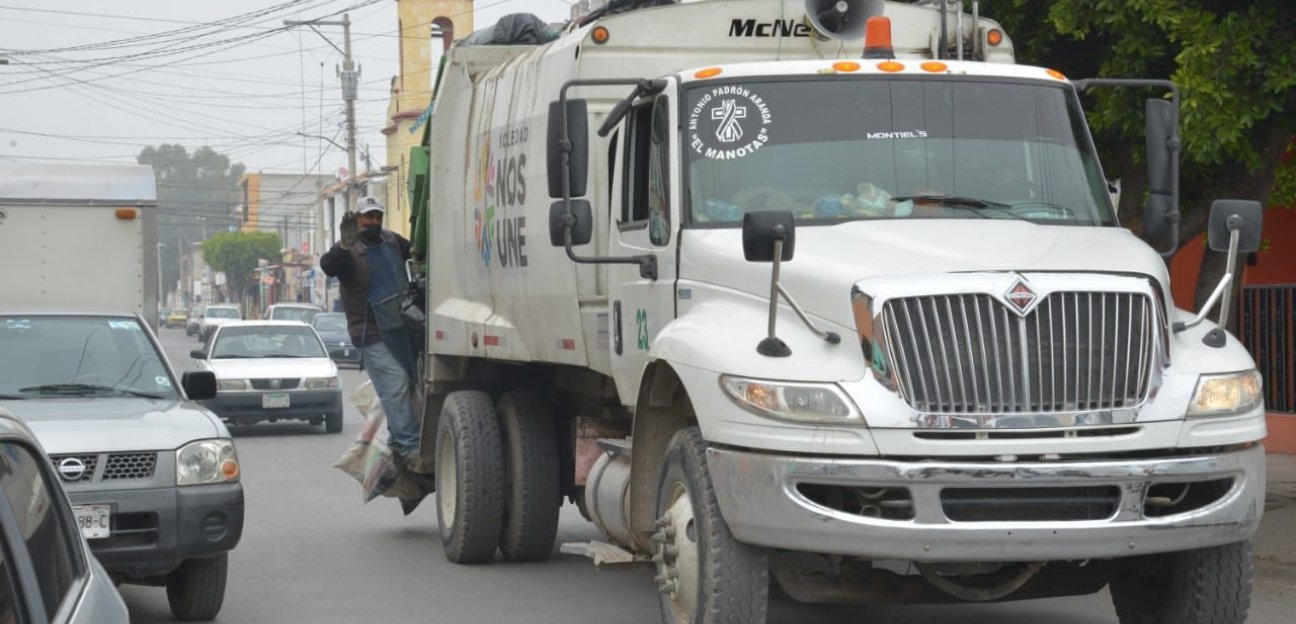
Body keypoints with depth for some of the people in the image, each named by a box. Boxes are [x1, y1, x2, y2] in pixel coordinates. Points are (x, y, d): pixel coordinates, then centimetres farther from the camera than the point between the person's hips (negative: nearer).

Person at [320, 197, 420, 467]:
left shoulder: (391, 240, 10)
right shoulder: (349, 250, -12)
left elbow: (415, 251, 29)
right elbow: (328, 266, -33)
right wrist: (344, 245, -50)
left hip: (400, 327, 8)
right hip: (372, 335, -8)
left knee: (409, 381, 12)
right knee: (395, 384, -14)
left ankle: (399, 443, 23)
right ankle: (408, 446, -15)